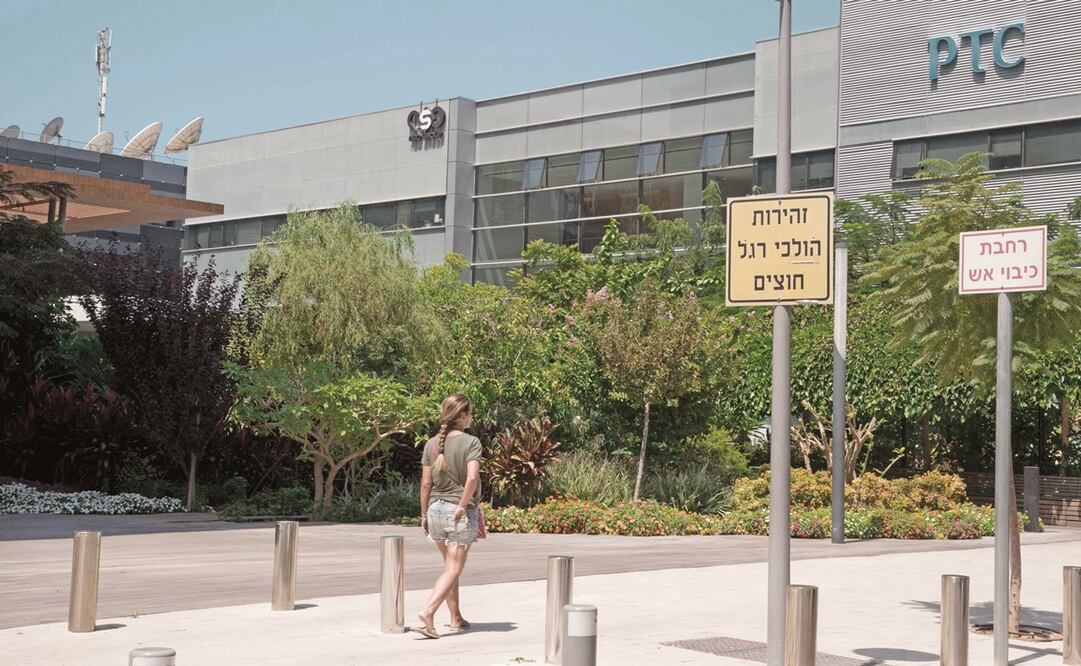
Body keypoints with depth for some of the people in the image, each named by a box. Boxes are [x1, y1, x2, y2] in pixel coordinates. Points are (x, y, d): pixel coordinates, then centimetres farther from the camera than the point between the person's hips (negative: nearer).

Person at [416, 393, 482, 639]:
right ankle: (428, 612, -14)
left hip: (436, 509, 5)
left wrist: (424, 514, 12)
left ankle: (456, 618, 25)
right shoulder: (471, 442, -10)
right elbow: (472, 477, -22)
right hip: (461, 512, -5)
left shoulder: (432, 444, 4)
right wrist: (463, 505, -12)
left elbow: (426, 483, 4)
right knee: (453, 570, 1)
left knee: (449, 566, 18)